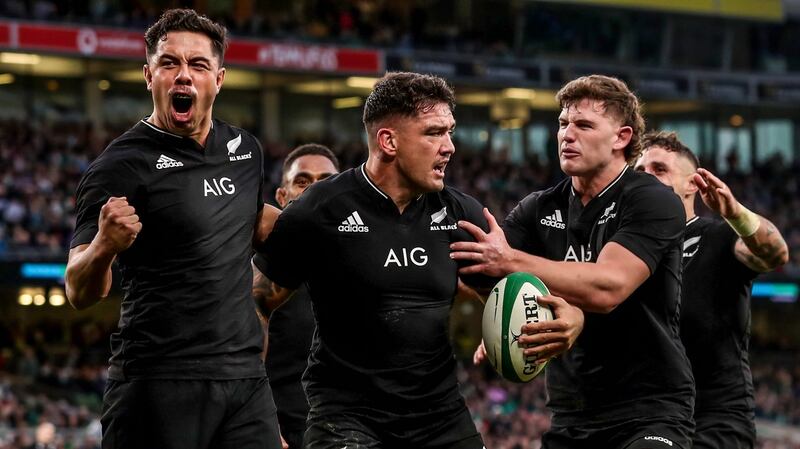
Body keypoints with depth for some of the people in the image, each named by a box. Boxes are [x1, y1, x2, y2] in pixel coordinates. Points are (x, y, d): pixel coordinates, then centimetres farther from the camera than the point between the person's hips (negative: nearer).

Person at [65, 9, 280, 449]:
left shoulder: (245, 149, 11)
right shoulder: (123, 164, -7)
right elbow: (80, 293, -13)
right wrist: (103, 247, -33)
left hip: (245, 378, 6)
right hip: (159, 382, -5)